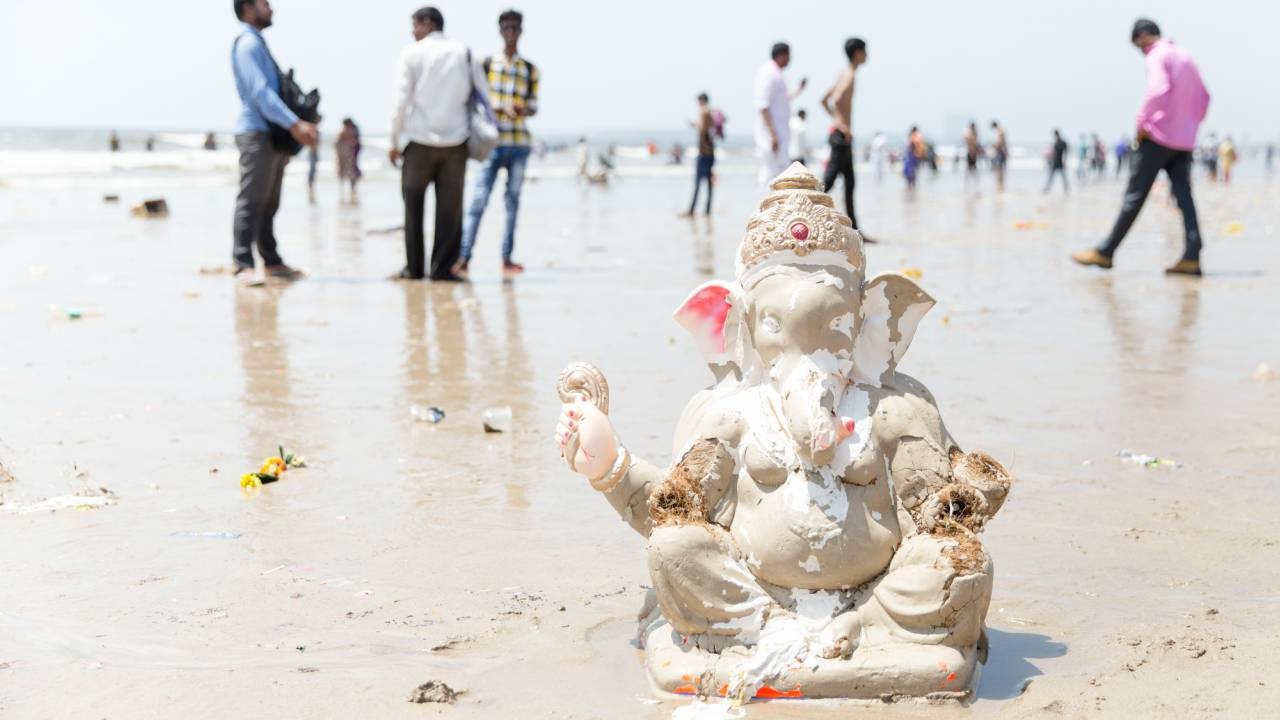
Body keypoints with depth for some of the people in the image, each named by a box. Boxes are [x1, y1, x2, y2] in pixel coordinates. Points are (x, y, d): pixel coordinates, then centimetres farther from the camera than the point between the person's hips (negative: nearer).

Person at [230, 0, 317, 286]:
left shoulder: (258, 44, 20)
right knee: (251, 201, -12)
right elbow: (259, 91, -19)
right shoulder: (247, 43, -9)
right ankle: (244, 266, -15)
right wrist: (294, 125, -25)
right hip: (256, 133, -10)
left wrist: (300, 124, 13)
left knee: (269, 203, 12)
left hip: (274, 134, 10)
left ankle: (272, 262, 18)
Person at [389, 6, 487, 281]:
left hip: (419, 140, -2)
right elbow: (483, 94, 7)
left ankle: (414, 267, 6)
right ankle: (443, 267, -1)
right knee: (449, 206, 3)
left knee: (414, 205, 7)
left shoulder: (411, 53, 0)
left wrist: (395, 141, 3)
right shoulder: (464, 52, 8)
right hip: (455, 140, 2)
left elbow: (401, 101, -4)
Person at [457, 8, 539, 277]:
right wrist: (503, 107, -16)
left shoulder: (530, 70, 11)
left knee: (513, 199, 4)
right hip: (493, 141, -3)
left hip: (519, 143, 3)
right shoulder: (487, 63, 6)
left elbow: (533, 107, 10)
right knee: (479, 198, -10)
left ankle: (507, 257, 8)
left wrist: (522, 108, -14)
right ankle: (464, 257, -12)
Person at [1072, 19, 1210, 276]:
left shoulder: (1157, 56, -9)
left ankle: (1104, 252, 4)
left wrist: (1142, 123, -16)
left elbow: (1158, 91, -26)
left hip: (1159, 136, -7)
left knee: (1134, 195, -3)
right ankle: (1191, 257, -11)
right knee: (1183, 195, 0)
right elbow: (1203, 98, 22)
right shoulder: (1185, 57, 18)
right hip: (1184, 141, 7)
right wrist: (1190, 124, 19)